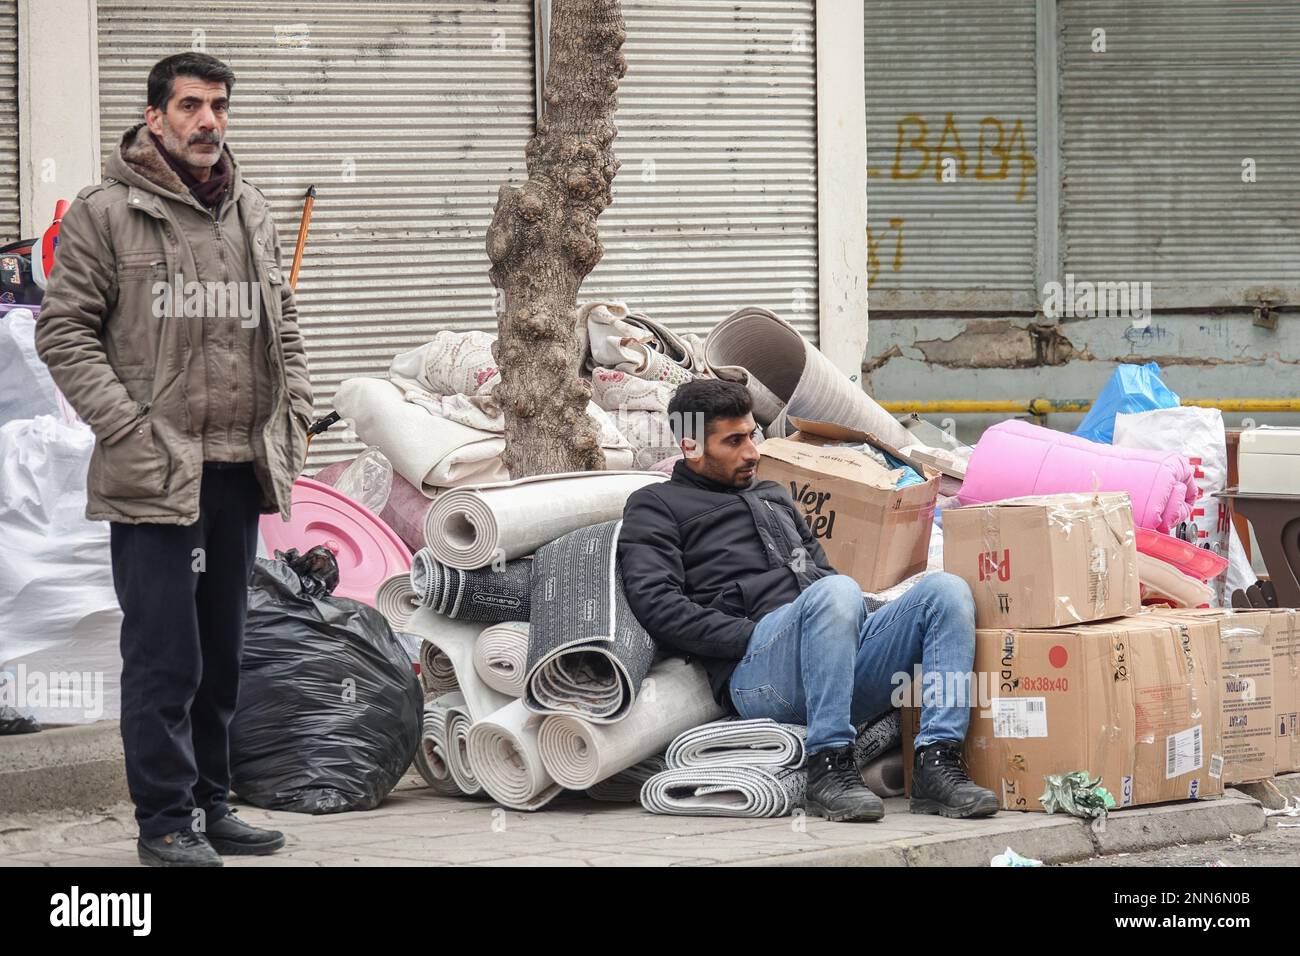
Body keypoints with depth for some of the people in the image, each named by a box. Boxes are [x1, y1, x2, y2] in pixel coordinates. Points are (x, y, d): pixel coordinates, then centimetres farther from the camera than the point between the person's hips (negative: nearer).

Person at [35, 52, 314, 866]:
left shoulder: (252, 214, 14)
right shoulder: (106, 212, -5)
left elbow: (280, 323, 22)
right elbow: (65, 331, -7)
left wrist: (293, 415, 8)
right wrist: (127, 426, -15)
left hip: (239, 471, 6)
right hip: (154, 475, -6)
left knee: (222, 653, 13)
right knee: (165, 656, -5)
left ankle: (210, 804, 22)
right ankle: (166, 819, 2)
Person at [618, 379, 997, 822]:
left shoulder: (775, 497, 36)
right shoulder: (657, 506, 13)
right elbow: (656, 604, -3)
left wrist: (855, 617, 10)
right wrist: (752, 636, -13)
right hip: (752, 669, -7)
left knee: (946, 589, -17)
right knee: (836, 593, -38)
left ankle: (937, 764, -30)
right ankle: (828, 766, -34)